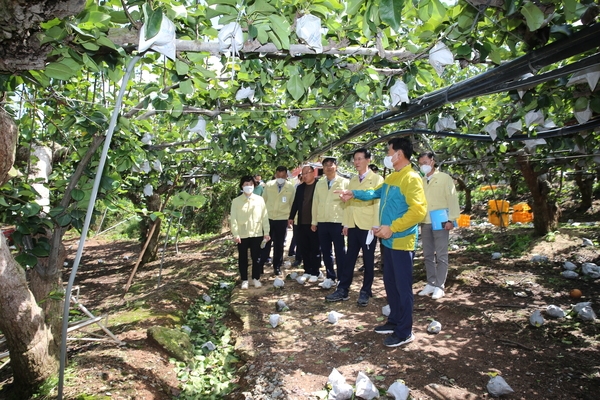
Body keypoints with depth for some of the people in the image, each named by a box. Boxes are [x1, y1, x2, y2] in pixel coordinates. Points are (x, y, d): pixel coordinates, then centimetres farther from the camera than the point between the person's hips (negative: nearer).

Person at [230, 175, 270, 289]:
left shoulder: (260, 199, 0)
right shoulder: (236, 201, -3)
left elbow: (264, 217, 2)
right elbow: (233, 219, -5)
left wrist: (266, 232, 0)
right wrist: (235, 234, -12)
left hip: (257, 234, 1)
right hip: (242, 235, 0)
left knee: (256, 257, 9)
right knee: (243, 258, 10)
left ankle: (256, 278, 24)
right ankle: (244, 280, 23)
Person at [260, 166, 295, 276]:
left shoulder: (290, 187, -2)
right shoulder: (268, 185, 1)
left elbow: (292, 203, 5)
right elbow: (263, 200, 7)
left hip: (282, 219, 0)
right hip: (268, 218, 0)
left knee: (279, 245, 8)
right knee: (265, 243, 3)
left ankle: (277, 267, 20)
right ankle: (260, 265, 13)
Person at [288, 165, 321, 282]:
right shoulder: (300, 187, 13)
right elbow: (295, 203, 16)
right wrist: (291, 217, 12)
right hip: (302, 223, 5)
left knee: (315, 249, 3)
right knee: (304, 248, 9)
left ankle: (315, 273, 12)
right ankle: (307, 271, 19)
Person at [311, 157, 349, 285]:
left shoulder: (344, 182, -1)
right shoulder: (319, 184, 13)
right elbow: (315, 203, 14)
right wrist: (314, 222, 11)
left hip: (338, 222, -4)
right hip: (322, 222, 5)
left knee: (340, 253, 2)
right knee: (326, 252, 11)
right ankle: (330, 276, 24)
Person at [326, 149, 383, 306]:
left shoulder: (377, 179, -3)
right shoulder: (352, 180, 14)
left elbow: (378, 203, -8)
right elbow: (348, 202, 13)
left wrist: (376, 225, -14)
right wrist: (346, 223, 8)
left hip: (368, 226, -5)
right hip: (353, 225, 5)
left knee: (368, 260, 5)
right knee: (349, 259, 9)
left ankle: (365, 292, 16)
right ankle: (343, 290, 15)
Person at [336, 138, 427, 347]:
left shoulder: (411, 178, -16)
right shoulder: (391, 177, 13)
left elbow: (418, 210, -25)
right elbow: (376, 193, 30)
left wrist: (392, 228, -26)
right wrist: (353, 194, 19)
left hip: (402, 241, -9)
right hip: (389, 241, 9)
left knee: (403, 287, 1)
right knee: (390, 283, 18)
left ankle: (405, 332, 13)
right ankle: (394, 321, 33)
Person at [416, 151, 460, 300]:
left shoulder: (444, 178, -2)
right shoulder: (421, 181, 13)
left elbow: (452, 198, -7)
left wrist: (451, 219, -14)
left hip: (440, 222, -5)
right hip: (425, 223, 5)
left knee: (441, 256, 0)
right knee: (428, 255, 10)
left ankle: (439, 286, 8)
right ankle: (431, 283, 20)